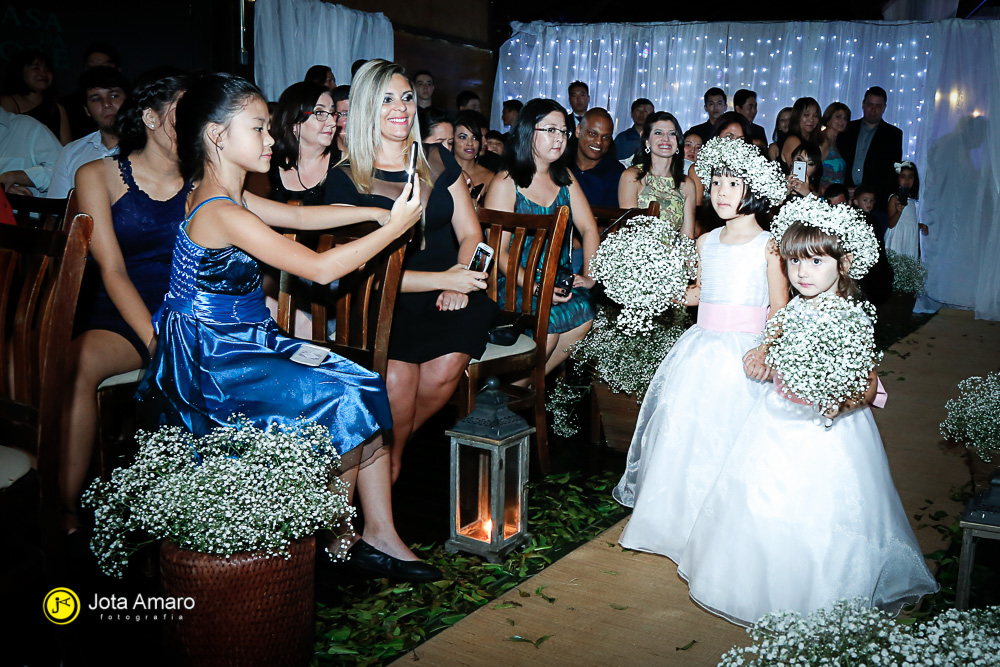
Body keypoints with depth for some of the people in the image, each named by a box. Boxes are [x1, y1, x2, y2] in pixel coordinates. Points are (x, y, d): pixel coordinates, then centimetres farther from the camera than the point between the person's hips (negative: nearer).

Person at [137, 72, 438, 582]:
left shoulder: (226, 196, 8)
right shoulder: (222, 213, -23)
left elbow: (298, 215, 19)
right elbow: (320, 268, -25)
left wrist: (374, 211, 9)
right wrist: (394, 227, -17)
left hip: (249, 343, 10)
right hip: (215, 362, -10)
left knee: (366, 392, 1)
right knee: (347, 406, -14)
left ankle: (379, 536, 7)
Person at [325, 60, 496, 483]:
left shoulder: (437, 161, 13)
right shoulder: (346, 179, 1)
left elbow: (470, 233, 14)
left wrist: (459, 282, -7)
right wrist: (439, 279, -15)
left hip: (449, 302, 3)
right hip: (383, 305, -3)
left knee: (446, 366, -25)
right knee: (397, 377, -28)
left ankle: (391, 448, 3)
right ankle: (388, 465, 2)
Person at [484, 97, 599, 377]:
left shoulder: (564, 178, 14)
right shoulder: (506, 183, -6)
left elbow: (588, 228, 9)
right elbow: (499, 252, -12)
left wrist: (589, 275, -7)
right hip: (514, 282, -6)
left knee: (584, 312, -21)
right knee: (546, 322, -30)